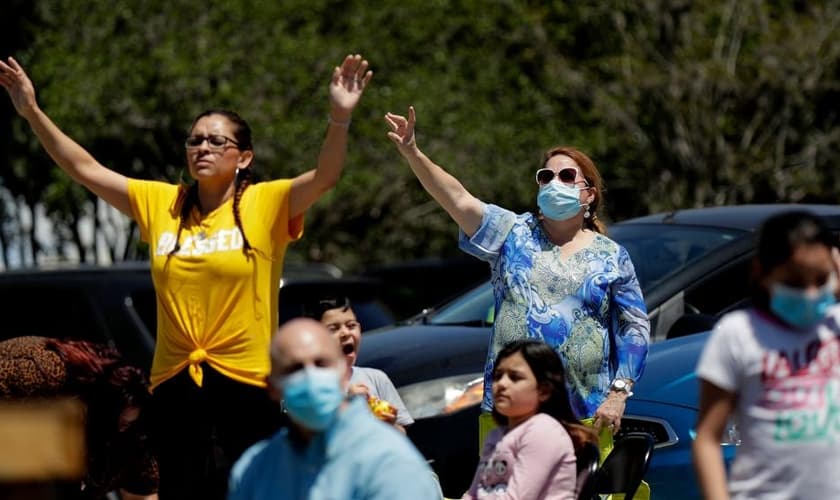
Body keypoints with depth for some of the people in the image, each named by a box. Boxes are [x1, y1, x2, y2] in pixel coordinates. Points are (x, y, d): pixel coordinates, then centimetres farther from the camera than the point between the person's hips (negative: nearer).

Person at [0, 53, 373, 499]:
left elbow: (324, 177, -19)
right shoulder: (159, 203, 7)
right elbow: (85, 170, 9)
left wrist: (339, 119, -36)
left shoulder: (265, 204, -4)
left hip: (246, 384, -4)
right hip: (176, 386, 4)